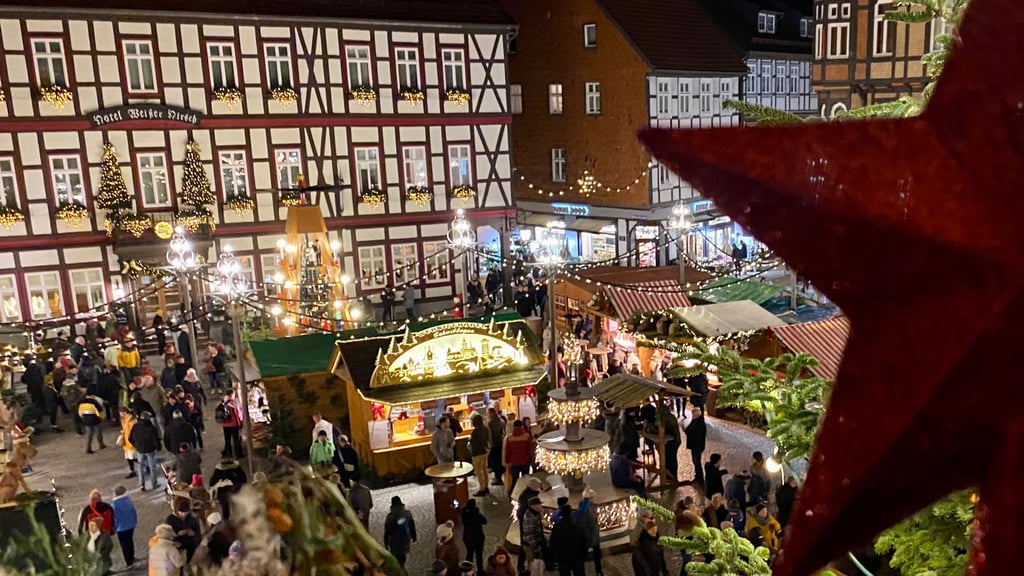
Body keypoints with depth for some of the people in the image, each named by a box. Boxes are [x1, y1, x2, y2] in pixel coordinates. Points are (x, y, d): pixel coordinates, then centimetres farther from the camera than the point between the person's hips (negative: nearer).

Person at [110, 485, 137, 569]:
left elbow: (114, 517, -18)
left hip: (121, 527, -5)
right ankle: (132, 558, 35)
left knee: (124, 544, 9)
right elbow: (134, 512, 3)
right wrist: (135, 522, 16)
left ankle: (128, 562, 15)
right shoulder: (129, 500, -5)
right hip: (131, 525, 5)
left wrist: (114, 528, -5)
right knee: (130, 542, 22)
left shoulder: (114, 504, -22)